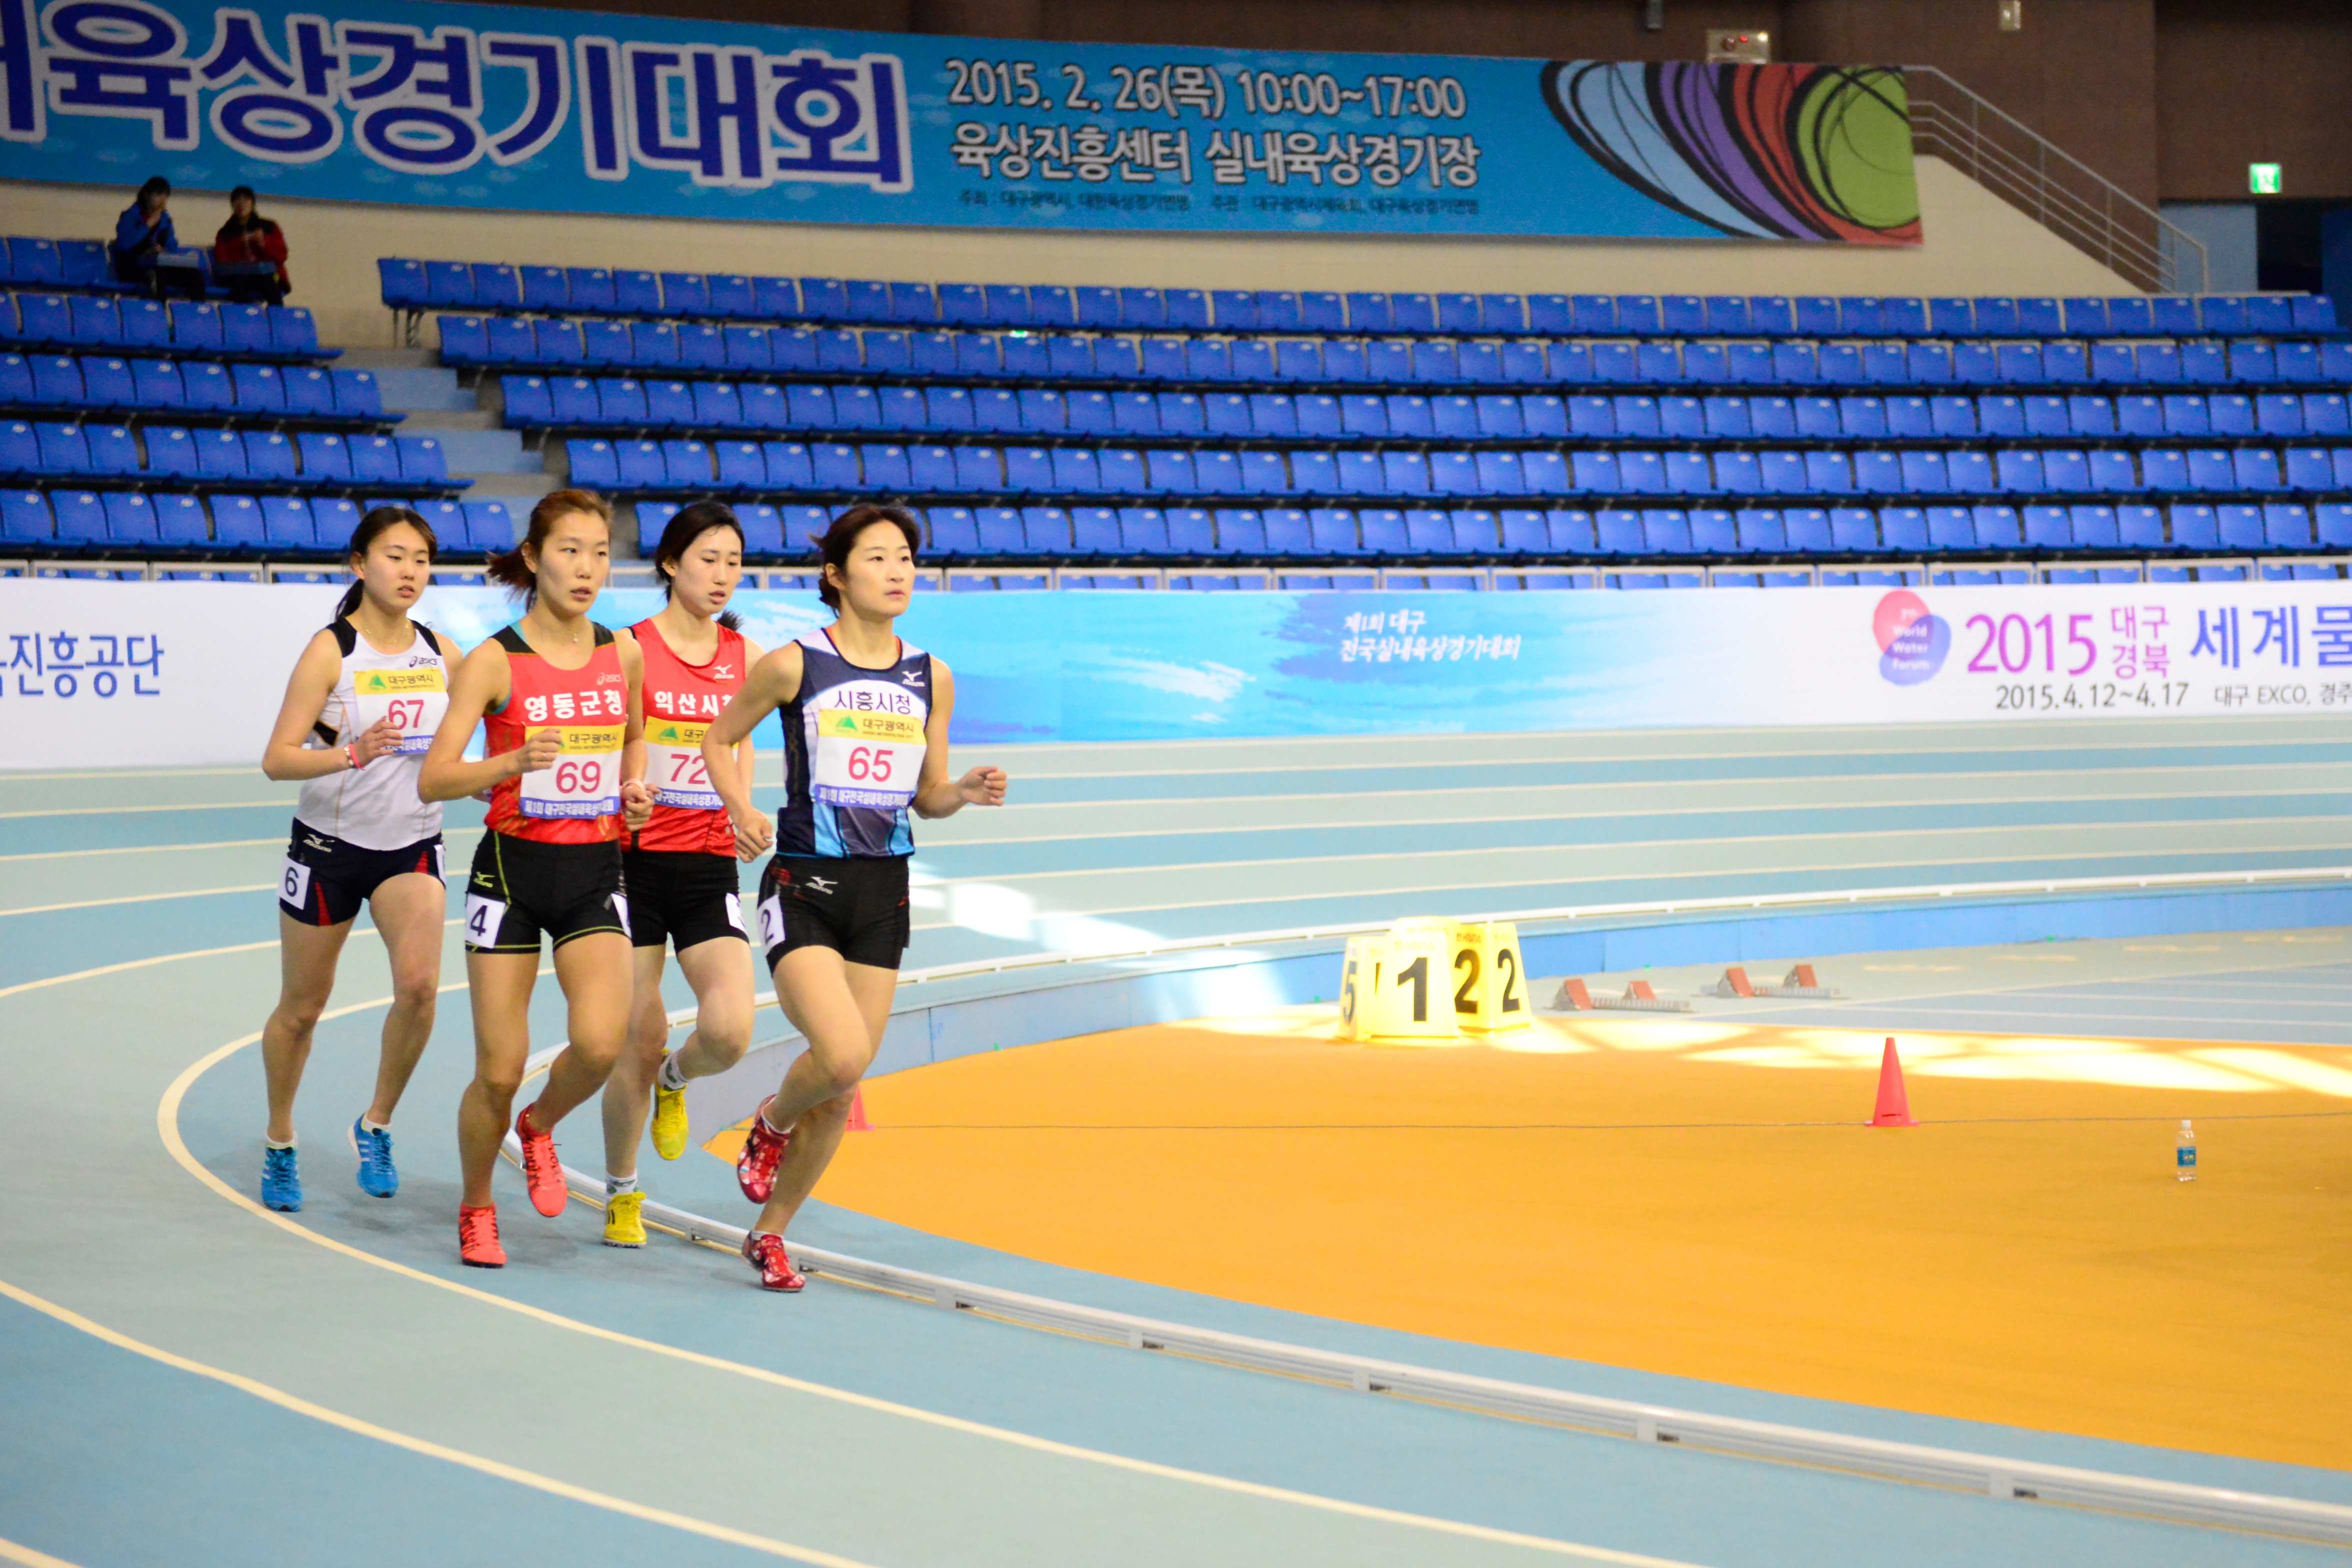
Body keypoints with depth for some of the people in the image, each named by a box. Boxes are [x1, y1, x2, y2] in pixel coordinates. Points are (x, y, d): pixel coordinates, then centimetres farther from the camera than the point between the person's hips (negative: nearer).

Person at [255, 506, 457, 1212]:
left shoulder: (441, 651, 0)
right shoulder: (331, 651, -12)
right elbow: (277, 758, -18)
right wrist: (349, 753, -34)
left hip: (411, 846, 2)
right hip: (330, 843, -2)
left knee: (419, 982, -21)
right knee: (301, 1008, 9)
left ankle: (376, 1125, 0)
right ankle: (279, 1145, 31)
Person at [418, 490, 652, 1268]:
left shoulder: (622, 654, 4)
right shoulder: (495, 661, -9)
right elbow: (433, 778, -15)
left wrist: (635, 791, 4)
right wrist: (514, 762, -32)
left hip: (595, 872, 3)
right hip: (513, 867, -3)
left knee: (601, 1041, -20)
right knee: (499, 1071, -1)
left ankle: (539, 1127, 13)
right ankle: (476, 1209, 24)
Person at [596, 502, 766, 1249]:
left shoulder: (744, 655, 6)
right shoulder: (630, 650, -5)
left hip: (711, 867, 3)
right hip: (636, 860, -3)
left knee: (730, 1031, -15)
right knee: (638, 1044, 1)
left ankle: (674, 1081, 21)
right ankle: (621, 1194, 22)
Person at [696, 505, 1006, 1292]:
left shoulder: (931, 678, 6)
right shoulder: (794, 665, -5)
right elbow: (719, 739, 9)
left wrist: (968, 791, -8)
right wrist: (741, 808, -9)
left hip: (883, 893, 4)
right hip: (803, 885, -4)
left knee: (841, 1092, 5)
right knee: (842, 1055, -23)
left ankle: (771, 1232, 24)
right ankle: (772, 1123, 12)